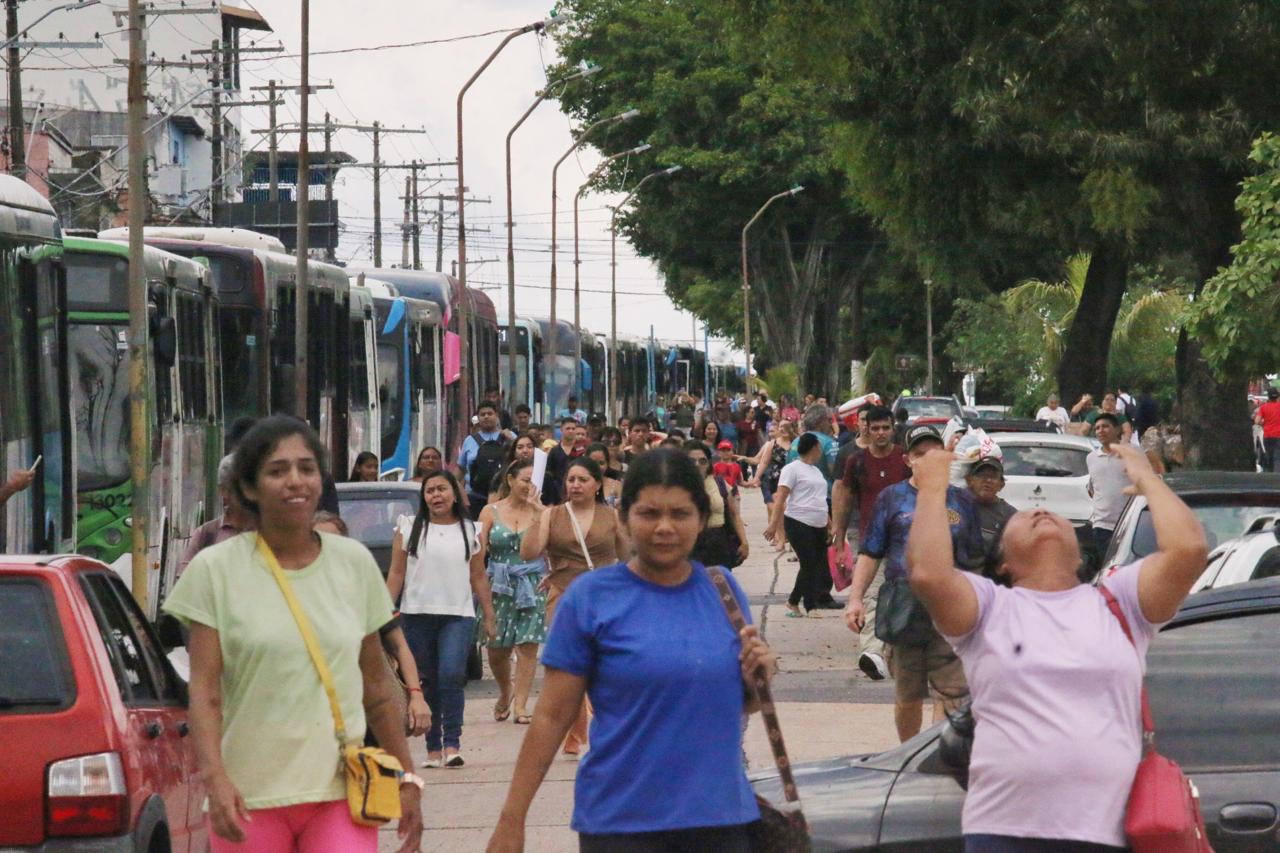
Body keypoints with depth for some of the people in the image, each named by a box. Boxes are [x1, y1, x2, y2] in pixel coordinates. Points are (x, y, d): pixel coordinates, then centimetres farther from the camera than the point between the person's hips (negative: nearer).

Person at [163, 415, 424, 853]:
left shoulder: (354, 563, 9)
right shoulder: (217, 570, 0)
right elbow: (204, 690, -7)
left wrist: (407, 777, 15)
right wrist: (214, 776, -21)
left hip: (340, 793, 1)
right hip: (249, 797, -1)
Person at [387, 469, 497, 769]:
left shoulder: (470, 531, 10)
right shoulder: (409, 528, 8)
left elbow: (478, 578, 12)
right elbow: (396, 573, 6)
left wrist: (489, 617, 9)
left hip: (458, 615, -1)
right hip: (417, 615, 1)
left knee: (451, 676, -17)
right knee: (426, 682, 4)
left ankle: (452, 744, -17)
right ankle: (433, 749, 10)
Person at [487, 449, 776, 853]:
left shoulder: (723, 590, 6)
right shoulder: (591, 598, -4)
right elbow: (552, 718, -4)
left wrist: (758, 677, -4)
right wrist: (511, 820, -7)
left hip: (721, 816, 4)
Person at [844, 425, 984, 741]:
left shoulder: (962, 501, 11)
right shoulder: (892, 498, 8)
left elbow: (975, 559, 16)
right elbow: (870, 554, 6)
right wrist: (855, 598, -5)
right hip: (904, 612, 0)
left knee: (951, 696, -10)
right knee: (907, 697, 11)